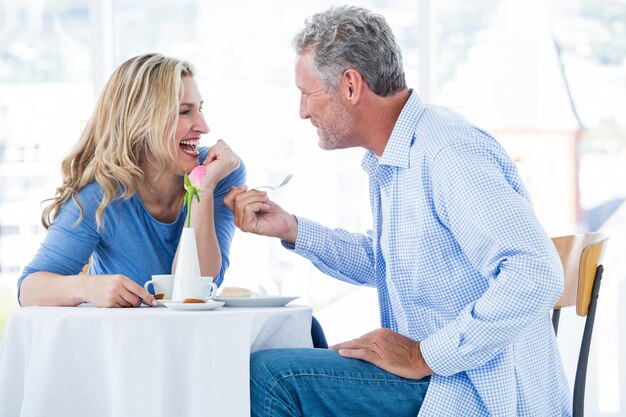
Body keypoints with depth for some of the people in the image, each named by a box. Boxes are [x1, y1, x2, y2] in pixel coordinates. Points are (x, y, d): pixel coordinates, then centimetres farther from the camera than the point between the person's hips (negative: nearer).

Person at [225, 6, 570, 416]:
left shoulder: (449, 152, -21)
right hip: (434, 379, 10)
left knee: (271, 374, -16)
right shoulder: (388, 159, 12)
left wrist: (426, 356, -24)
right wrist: (290, 228, 14)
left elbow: (536, 276, -29)